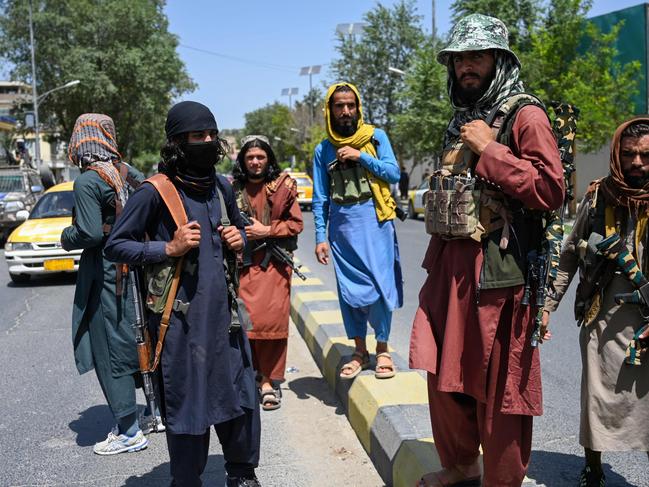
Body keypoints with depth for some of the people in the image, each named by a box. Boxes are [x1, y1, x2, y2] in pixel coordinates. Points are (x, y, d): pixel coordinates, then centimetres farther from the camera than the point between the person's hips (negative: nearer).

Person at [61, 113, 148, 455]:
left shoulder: (87, 182, -15)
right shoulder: (126, 171, 5)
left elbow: (90, 233, -21)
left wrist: (66, 237, -1)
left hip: (104, 271, -7)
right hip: (131, 268, 7)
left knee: (109, 352, 2)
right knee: (134, 343, 17)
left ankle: (129, 432, 8)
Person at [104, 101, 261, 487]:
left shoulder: (221, 187, 10)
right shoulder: (155, 192, -9)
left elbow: (239, 226, 27)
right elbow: (115, 245, -6)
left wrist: (239, 240, 4)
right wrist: (169, 248, -16)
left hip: (223, 309, 6)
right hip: (181, 316, -6)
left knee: (240, 393, 12)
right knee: (188, 402, 4)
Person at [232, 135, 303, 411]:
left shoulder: (283, 186, 4)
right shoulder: (232, 188, 10)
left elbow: (296, 224, 2)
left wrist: (266, 231, -8)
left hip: (273, 263, -2)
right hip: (242, 263, 2)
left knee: (272, 320, -8)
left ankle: (269, 380, 3)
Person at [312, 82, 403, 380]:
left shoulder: (375, 137, 3)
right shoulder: (323, 150, 8)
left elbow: (394, 173, -4)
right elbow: (320, 198, 7)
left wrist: (361, 156, -12)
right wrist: (320, 237, 2)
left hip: (375, 222, -2)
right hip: (342, 227, 2)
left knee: (380, 286, -3)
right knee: (349, 289, 6)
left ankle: (382, 350, 11)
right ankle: (359, 352, 18)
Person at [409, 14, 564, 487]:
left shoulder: (525, 116, -7)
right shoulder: (462, 119, 17)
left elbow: (550, 190, -18)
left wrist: (488, 150, -16)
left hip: (497, 269, -8)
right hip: (449, 264, 8)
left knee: (497, 384, 1)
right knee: (444, 371, 14)